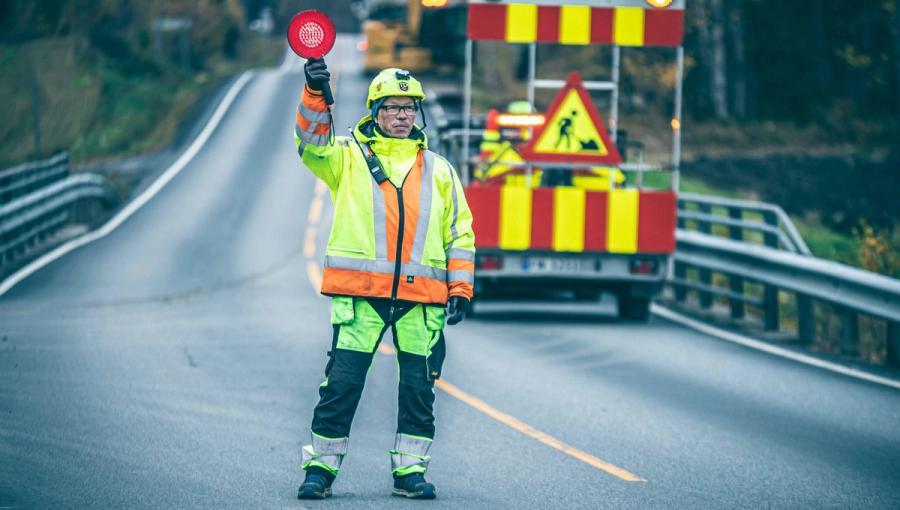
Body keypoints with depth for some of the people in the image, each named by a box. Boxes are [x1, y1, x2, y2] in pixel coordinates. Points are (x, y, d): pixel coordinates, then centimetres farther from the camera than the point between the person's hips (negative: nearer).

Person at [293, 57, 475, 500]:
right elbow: (312, 144, -10)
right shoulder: (348, 156, 10)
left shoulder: (438, 170, 16)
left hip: (421, 297, 2)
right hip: (359, 293, -2)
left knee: (419, 387, 2)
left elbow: (460, 231, 16)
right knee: (342, 382, -5)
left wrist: (461, 289, 7)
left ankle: (409, 469, 11)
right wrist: (315, 94, -26)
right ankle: (320, 466, 3)